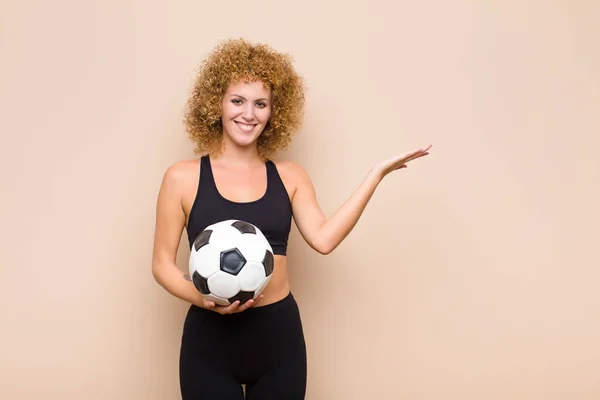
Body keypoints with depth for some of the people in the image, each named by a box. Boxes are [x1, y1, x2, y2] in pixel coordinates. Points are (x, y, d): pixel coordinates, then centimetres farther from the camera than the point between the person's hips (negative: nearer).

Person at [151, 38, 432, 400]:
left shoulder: (290, 177, 4)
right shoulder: (183, 178, -2)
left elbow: (324, 238, -11)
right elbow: (162, 263, 0)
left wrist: (376, 174, -10)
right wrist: (202, 297, -19)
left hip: (279, 336, 2)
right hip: (210, 339, -2)